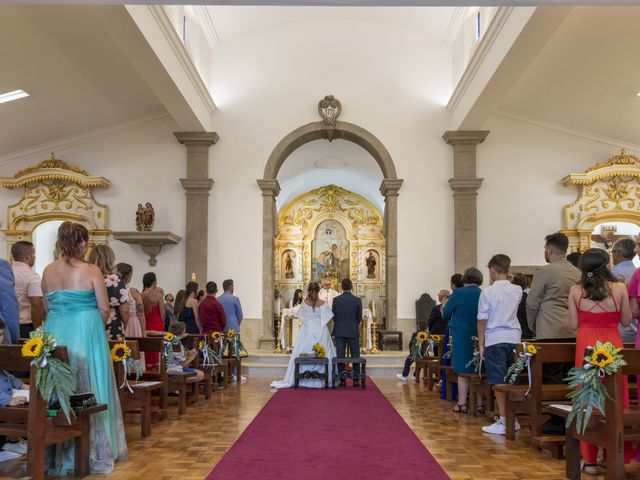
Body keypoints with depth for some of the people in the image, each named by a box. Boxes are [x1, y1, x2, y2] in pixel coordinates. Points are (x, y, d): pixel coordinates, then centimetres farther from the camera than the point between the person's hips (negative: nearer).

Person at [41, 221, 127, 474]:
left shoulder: (48, 271, 4)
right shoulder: (92, 271, -8)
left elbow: (48, 305, 10)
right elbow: (104, 309, -7)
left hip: (55, 332, 4)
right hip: (85, 332, -4)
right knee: (89, 391, 5)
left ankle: (59, 454, 19)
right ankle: (92, 452, 11)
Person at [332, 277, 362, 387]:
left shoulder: (336, 300, -6)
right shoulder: (357, 300, -5)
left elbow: (333, 316, 1)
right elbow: (360, 317, 3)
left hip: (339, 331, 0)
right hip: (353, 331, 0)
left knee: (340, 356, 5)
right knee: (355, 356, 7)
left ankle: (341, 380, 5)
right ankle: (356, 379, 6)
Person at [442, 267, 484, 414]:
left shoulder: (458, 293, -9)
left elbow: (445, 314, -2)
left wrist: (445, 304, 18)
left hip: (461, 336, -3)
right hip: (480, 337, 3)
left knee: (463, 371, 4)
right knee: (478, 371, 11)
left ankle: (462, 403, 4)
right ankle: (480, 403, 13)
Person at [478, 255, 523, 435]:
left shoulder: (488, 292, -9)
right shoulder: (517, 290, 3)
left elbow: (482, 320, -6)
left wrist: (481, 344, 2)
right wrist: (506, 280, 20)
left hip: (495, 339, -5)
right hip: (514, 338, 5)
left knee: (499, 381, -1)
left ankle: (503, 421, 0)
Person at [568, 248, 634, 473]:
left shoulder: (576, 290, -2)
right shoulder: (619, 288, -5)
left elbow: (573, 324, 1)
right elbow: (626, 320, 4)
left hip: (586, 347, 1)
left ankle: (589, 460, 11)